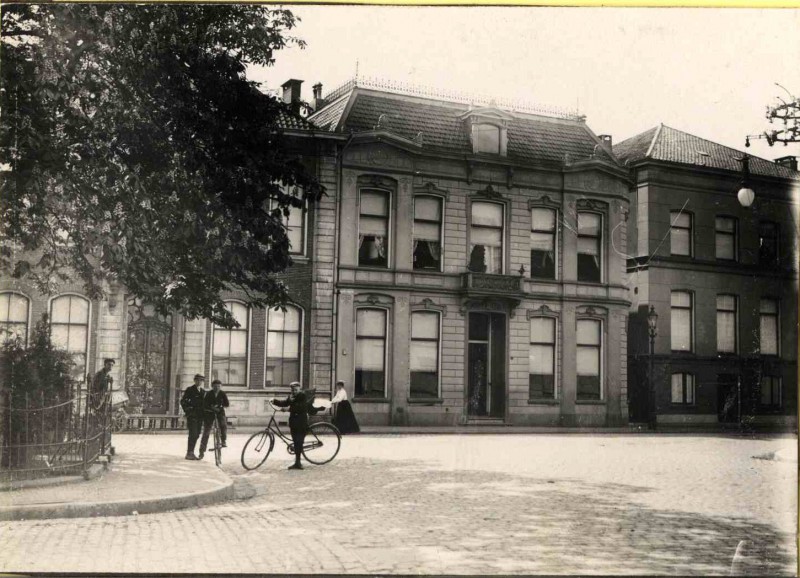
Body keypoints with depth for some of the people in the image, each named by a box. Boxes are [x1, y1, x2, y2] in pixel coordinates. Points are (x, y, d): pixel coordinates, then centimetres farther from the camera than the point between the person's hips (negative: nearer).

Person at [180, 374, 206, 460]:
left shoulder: (202, 391, 16)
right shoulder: (189, 390, -2)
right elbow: (183, 401, -4)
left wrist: (203, 413, 14)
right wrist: (187, 410, -10)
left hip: (200, 416, 6)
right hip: (192, 415, -6)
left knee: (196, 435, 6)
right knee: (193, 434, -12)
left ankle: (190, 452, 16)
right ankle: (189, 453, -8)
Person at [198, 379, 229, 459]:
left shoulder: (222, 394, -3)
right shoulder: (208, 394, -8)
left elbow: (227, 404, -10)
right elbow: (205, 404, -18)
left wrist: (220, 406, -25)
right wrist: (212, 407, -33)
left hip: (220, 412, 1)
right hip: (209, 413, -1)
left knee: (223, 426, -28)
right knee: (206, 432, -1)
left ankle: (223, 441, -5)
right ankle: (202, 452, 7)